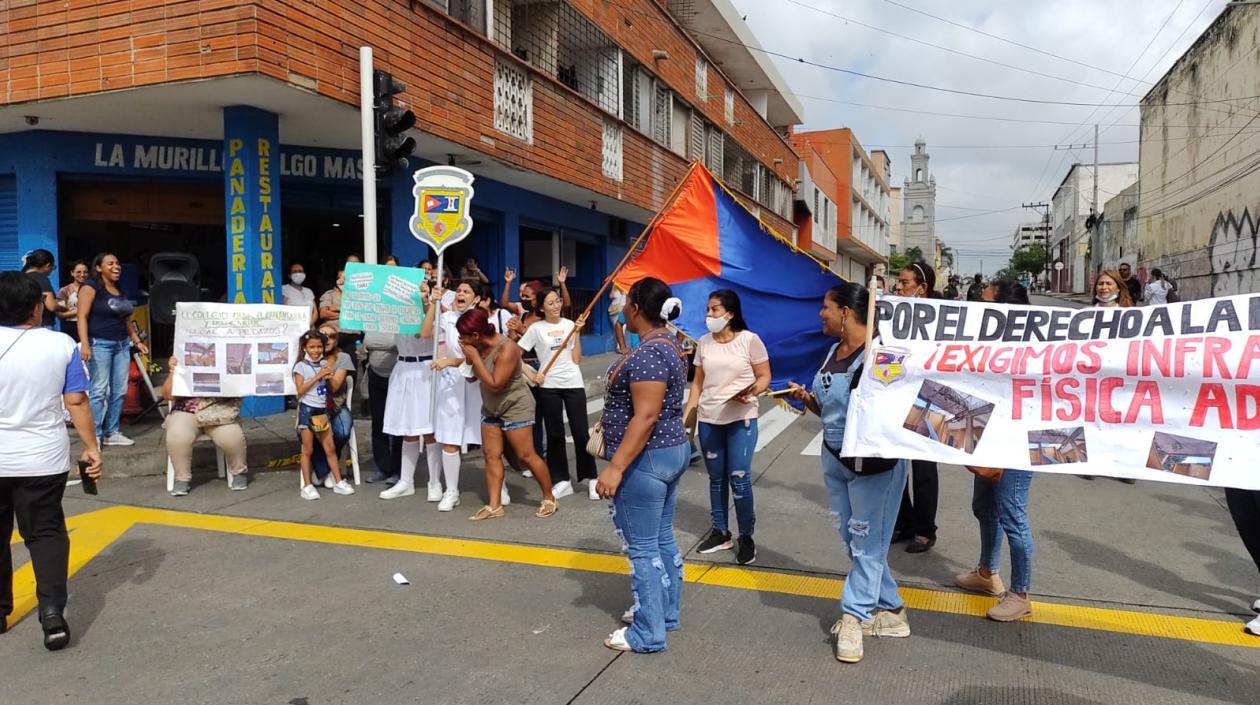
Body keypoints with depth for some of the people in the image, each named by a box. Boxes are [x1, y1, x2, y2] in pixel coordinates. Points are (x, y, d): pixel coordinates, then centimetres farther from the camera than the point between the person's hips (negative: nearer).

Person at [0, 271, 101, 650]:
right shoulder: (62, 344, -7)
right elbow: (76, 402, -6)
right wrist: (91, 448, 1)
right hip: (44, 459, 0)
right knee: (46, 533, 9)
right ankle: (52, 611, -5)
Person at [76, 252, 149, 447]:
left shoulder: (120, 291, 17)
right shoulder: (91, 286, -5)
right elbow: (82, 317, -12)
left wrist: (137, 341, 21)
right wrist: (84, 344, -22)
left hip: (122, 345, 8)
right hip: (99, 344, -7)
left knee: (119, 391, 6)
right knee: (99, 391, -8)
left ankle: (111, 433, 14)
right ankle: (95, 436, -3)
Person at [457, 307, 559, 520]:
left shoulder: (506, 349, -26)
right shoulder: (481, 346, -3)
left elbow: (494, 384, -28)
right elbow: (473, 375, 5)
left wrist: (474, 357, -26)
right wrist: (468, 358, -12)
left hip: (515, 407, -8)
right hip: (491, 408, 8)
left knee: (525, 455, -4)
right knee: (491, 454, 2)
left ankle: (549, 498, 11)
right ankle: (494, 506, 6)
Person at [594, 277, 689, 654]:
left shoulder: (649, 352, -22)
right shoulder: (668, 343, 9)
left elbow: (646, 417, -27)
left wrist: (615, 467, -25)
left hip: (645, 459, -10)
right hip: (672, 450, 10)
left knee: (642, 547, 0)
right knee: (662, 539, 19)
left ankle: (648, 634, 11)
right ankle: (666, 612, 32)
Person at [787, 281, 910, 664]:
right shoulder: (833, 351, 8)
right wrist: (807, 398, 0)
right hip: (834, 458, 9)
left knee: (867, 544, 3)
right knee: (853, 540, 15)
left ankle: (854, 617, 12)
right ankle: (890, 611, 28)